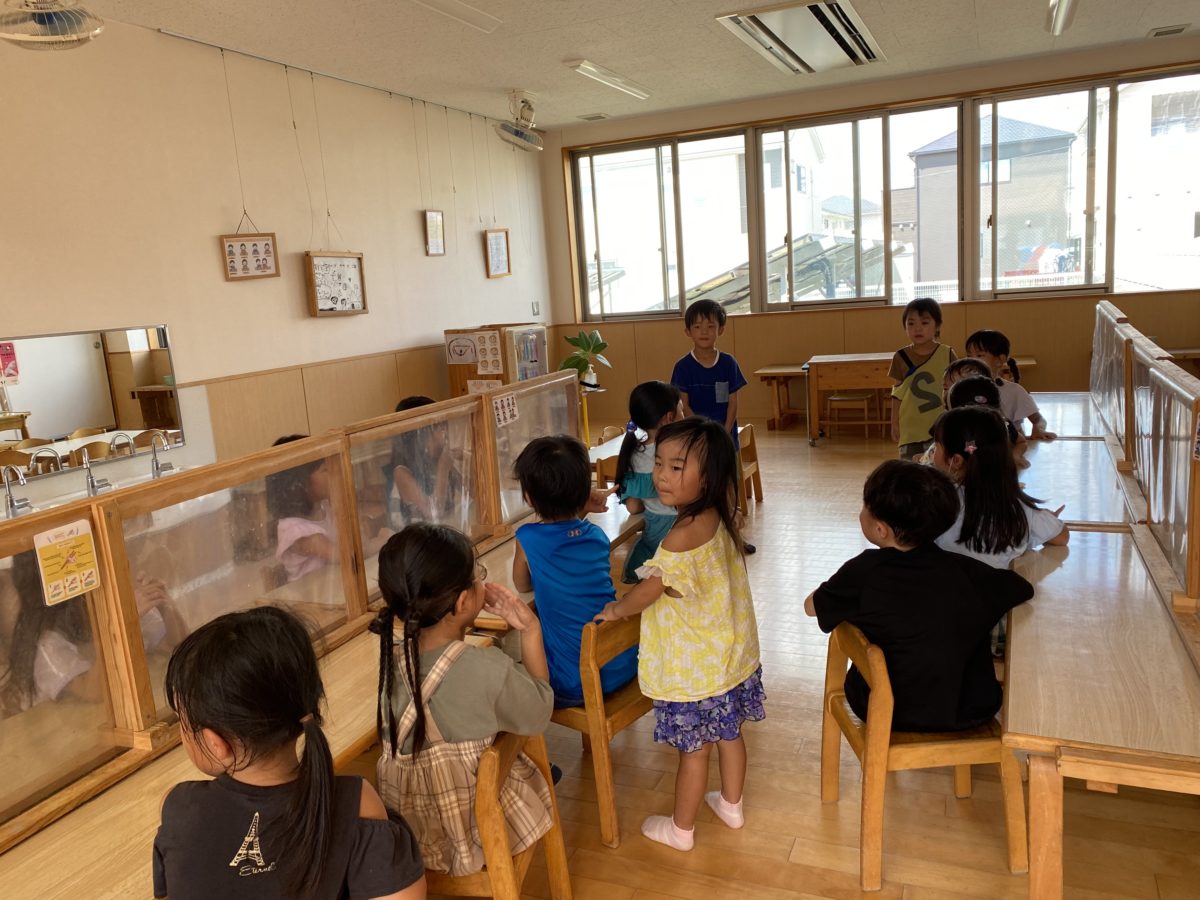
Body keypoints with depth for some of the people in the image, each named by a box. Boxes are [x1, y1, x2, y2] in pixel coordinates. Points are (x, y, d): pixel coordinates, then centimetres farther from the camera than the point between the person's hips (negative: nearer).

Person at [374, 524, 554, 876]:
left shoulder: (391, 649, -18)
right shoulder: (489, 670, -34)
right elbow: (538, 716, -11)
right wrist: (531, 630, -8)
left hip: (404, 826, 4)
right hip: (469, 835, -4)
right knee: (533, 771, 29)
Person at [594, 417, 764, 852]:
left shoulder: (684, 535, -30)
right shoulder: (721, 521, -4)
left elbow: (648, 591, -22)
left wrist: (615, 609, -4)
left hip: (693, 668, -8)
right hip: (730, 655, 8)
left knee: (694, 749, 10)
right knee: (728, 733, 24)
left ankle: (680, 829, 30)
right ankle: (731, 804, 45)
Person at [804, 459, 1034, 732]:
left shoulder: (865, 572, -18)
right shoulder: (964, 571, -12)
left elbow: (811, 606, -2)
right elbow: (1024, 588, 6)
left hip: (889, 715, -2)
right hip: (967, 712, 2)